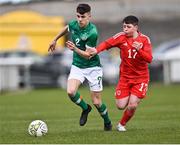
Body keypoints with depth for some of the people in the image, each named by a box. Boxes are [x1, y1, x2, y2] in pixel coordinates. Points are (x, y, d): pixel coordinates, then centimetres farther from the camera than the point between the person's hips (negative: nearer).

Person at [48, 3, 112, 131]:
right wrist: (55, 40, 31)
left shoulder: (92, 33, -24)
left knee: (97, 102, -1)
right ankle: (85, 108, 10)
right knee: (71, 91, -21)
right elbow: (66, 29, 20)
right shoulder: (73, 24, -6)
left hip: (92, 67, -5)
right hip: (77, 66, 5)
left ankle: (107, 123, 29)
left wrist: (75, 49, -36)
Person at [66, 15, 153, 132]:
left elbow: (149, 59, -17)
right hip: (125, 77, 2)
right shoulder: (121, 37, -6)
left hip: (141, 78, -2)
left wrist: (139, 50, -34)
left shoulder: (144, 39, -10)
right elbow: (106, 44, -12)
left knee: (132, 105, -14)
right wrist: (96, 50, -31)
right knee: (121, 105, -6)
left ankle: (122, 124, 15)